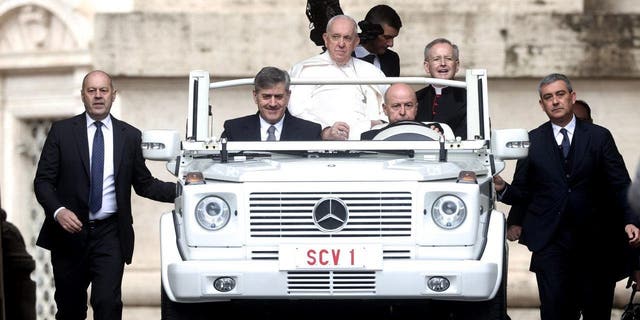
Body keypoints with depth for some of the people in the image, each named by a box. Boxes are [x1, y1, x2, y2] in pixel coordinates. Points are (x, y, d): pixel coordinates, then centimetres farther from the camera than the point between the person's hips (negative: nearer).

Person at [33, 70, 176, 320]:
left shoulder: (130, 136, 7)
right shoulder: (61, 131, 3)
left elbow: (144, 184, 11)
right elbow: (43, 180, 0)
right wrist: (58, 211, -17)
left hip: (110, 235, 0)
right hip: (69, 231, 0)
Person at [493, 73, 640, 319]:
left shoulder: (599, 137, 7)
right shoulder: (532, 141, 9)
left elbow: (620, 186, 3)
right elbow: (522, 192, 10)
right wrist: (503, 189, -11)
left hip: (594, 242, 0)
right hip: (550, 241, 0)